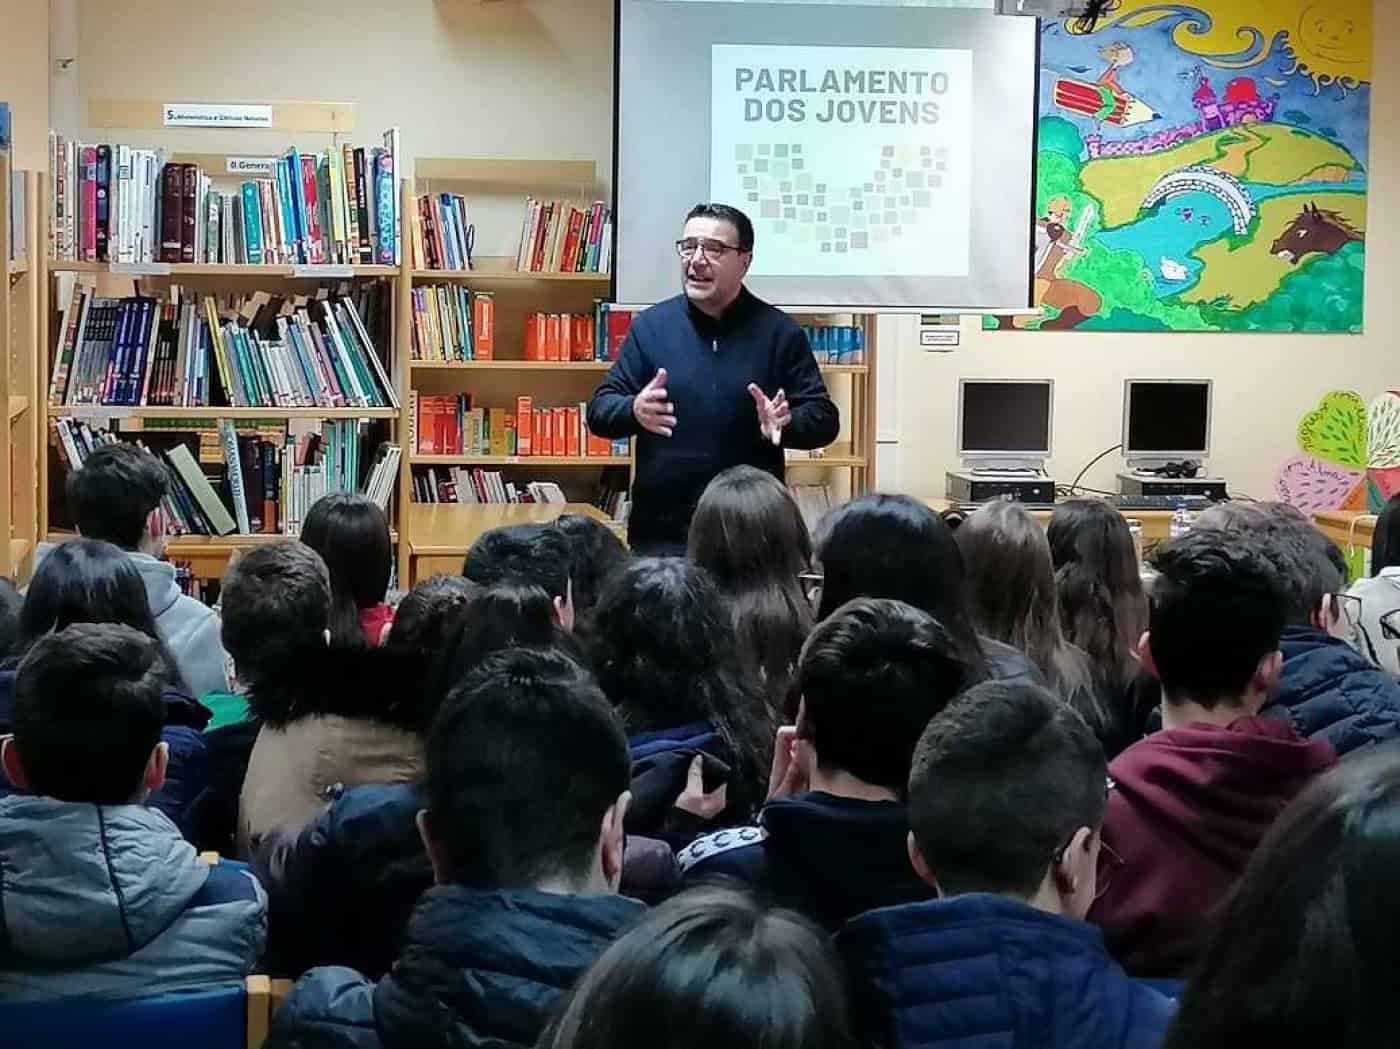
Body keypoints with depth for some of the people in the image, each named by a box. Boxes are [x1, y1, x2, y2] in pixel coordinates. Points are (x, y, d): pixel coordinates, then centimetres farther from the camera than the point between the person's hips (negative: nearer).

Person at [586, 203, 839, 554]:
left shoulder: (779, 332, 1)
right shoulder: (651, 325, 5)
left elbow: (824, 418, 2)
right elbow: (600, 410, 4)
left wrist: (786, 424, -20)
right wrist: (634, 411, -18)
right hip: (659, 532, 1)